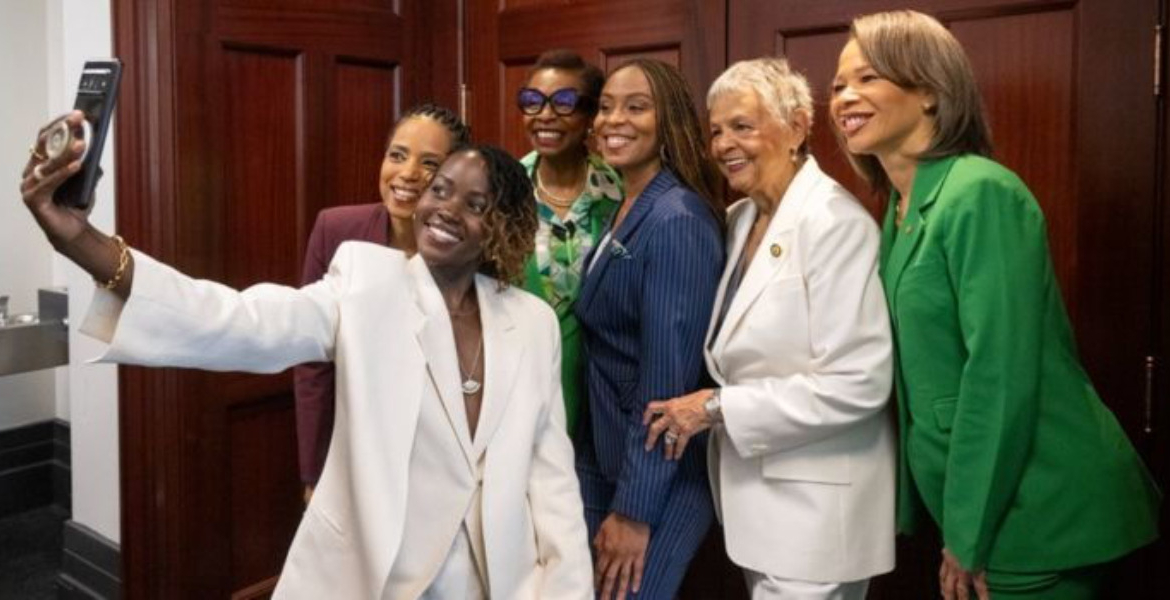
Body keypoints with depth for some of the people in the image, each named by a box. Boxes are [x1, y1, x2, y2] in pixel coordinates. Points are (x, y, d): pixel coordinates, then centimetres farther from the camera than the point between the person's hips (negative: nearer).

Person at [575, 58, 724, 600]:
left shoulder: (677, 220, -20)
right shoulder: (621, 210, 7)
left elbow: (667, 376, -22)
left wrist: (635, 507, -19)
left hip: (658, 478, -8)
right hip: (602, 458, 8)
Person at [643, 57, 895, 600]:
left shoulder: (834, 223, -18)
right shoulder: (740, 220, 7)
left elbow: (858, 383, -24)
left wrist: (718, 407, -20)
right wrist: (709, 404, 1)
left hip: (814, 505, -8)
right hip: (754, 491, 8)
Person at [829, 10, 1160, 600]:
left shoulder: (980, 193, -18)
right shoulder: (902, 209, 8)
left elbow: (1003, 373, -23)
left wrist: (969, 533, -18)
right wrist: (955, 523, 11)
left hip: (1034, 513, -8)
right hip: (978, 500, 8)